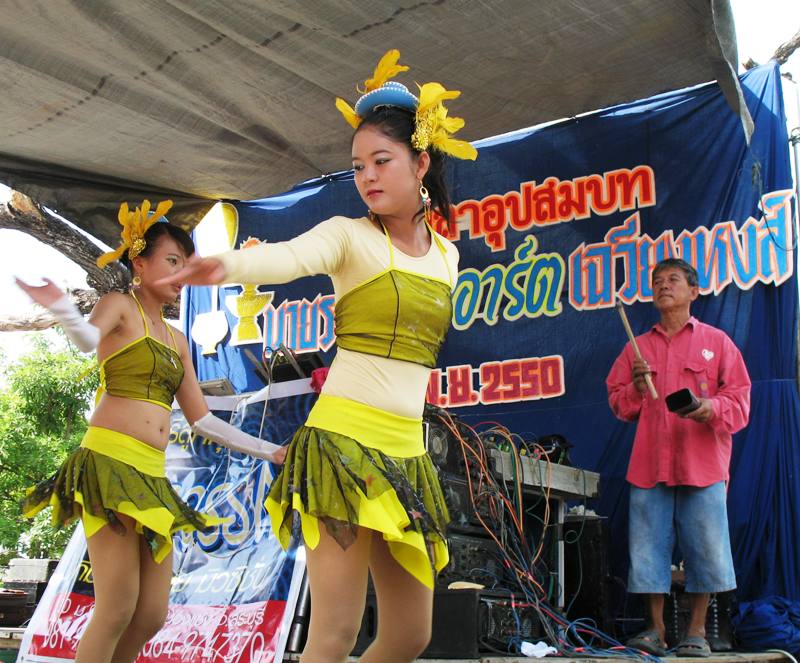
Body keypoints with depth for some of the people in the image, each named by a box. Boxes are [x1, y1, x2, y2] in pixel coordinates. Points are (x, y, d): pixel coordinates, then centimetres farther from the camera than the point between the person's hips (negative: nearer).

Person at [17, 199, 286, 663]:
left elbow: (203, 420, 23)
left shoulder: (177, 341, 21)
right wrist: (63, 309, -47)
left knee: (152, 616, 5)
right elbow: (89, 339, -24)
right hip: (110, 463, -8)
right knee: (118, 611, -11)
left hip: (152, 477, 8)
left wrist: (268, 451, 22)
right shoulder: (121, 306, 1)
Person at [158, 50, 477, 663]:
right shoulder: (349, 236, -4)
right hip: (342, 443, -6)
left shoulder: (446, 255, 13)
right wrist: (227, 265, -47)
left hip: (406, 456, 6)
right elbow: (290, 256, -26)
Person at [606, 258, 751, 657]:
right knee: (648, 547, 1)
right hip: (650, 465, 2)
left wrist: (711, 408, -17)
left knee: (705, 548, -2)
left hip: (702, 464, -2)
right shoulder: (636, 347, 16)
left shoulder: (716, 342, 8)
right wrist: (637, 388, -4)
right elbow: (619, 405, 16)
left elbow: (740, 399, 3)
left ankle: (697, 632, 9)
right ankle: (656, 629, 10)